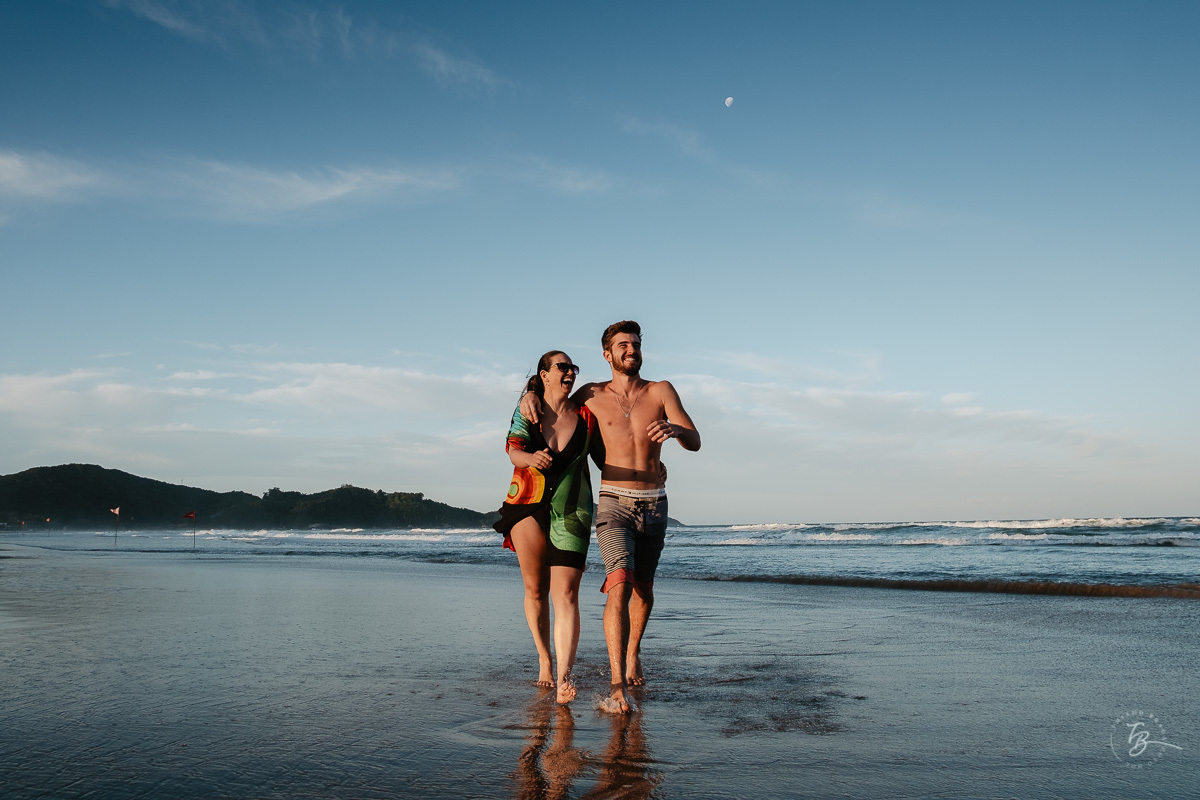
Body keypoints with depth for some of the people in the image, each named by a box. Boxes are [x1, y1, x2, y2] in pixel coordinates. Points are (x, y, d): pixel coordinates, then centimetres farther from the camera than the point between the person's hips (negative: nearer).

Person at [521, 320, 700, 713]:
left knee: (643, 589, 18)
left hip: (654, 505, 2)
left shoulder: (661, 391, 1)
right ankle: (618, 687, -24)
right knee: (619, 585, -21)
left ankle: (633, 654, 44)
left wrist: (674, 429, -30)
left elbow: (695, 442, -7)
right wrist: (530, 394, -2)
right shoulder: (592, 395, 3)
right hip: (614, 504, -2)